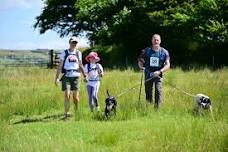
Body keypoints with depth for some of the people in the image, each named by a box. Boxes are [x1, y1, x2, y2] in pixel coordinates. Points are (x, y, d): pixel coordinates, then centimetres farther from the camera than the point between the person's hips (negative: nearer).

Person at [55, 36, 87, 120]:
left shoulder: (78, 53, 11)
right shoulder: (64, 53, 3)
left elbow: (80, 65, 21)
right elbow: (60, 66, 2)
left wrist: (84, 75, 17)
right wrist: (57, 77, -5)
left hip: (76, 76, 2)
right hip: (66, 76, -2)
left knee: (76, 96, 3)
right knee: (67, 95, -11)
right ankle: (66, 114, -10)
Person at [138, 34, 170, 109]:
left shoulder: (164, 52, -2)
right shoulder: (146, 51, 1)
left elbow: (167, 65, -5)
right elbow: (140, 60, 10)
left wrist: (160, 71, -20)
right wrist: (141, 67, -13)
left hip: (158, 75, -2)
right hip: (148, 74, 2)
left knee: (158, 91, -14)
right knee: (148, 92, 9)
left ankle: (157, 108, -9)